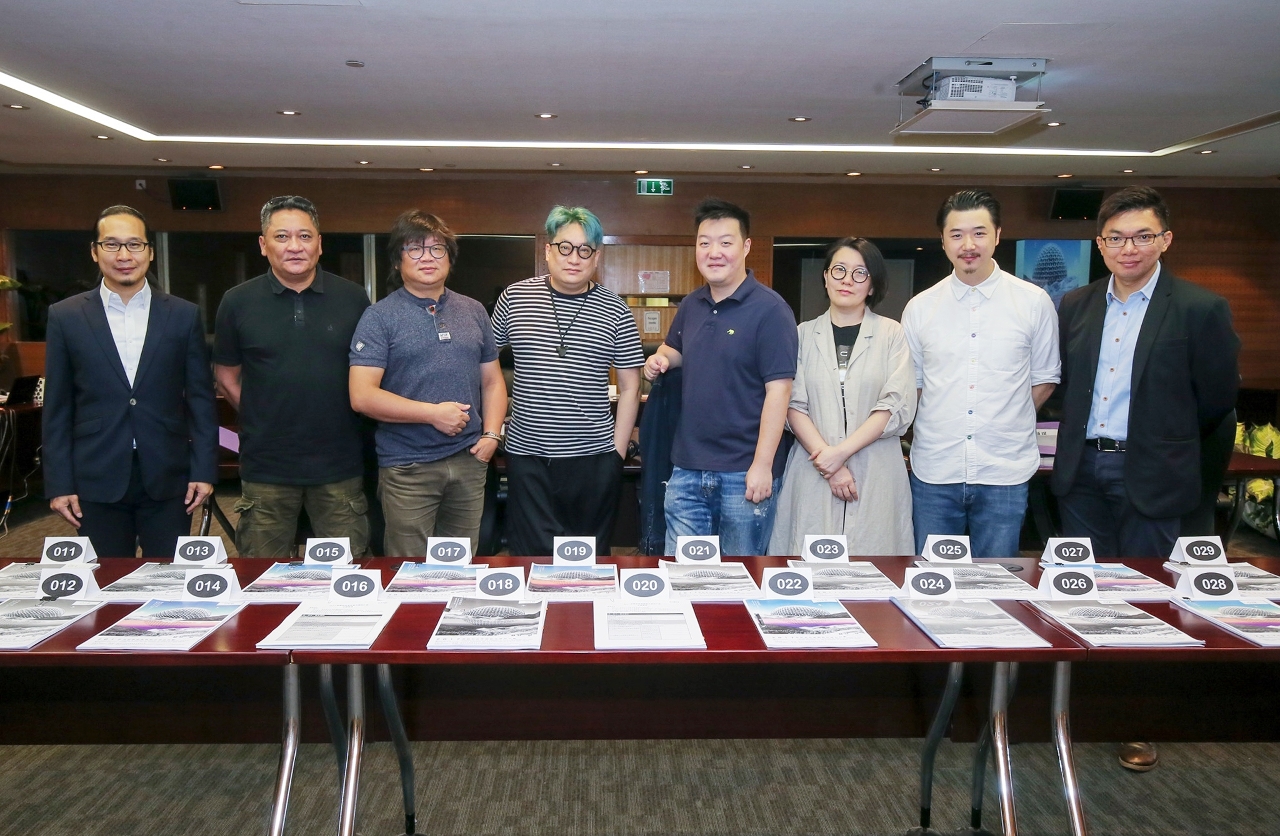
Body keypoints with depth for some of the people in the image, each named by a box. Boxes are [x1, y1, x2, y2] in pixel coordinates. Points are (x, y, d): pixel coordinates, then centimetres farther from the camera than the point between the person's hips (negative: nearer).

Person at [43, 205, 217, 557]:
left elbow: (201, 399, 3)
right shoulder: (65, 316, 3)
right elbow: (57, 407, 4)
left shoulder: (184, 315, 2)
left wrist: (204, 471, -2)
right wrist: (58, 483, 0)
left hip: (168, 478, 0)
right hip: (97, 481, 0)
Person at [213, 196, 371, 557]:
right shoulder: (237, 303, 1)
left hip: (339, 464, 0)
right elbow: (226, 377, 10)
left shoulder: (353, 299, 1)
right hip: (266, 466, 0)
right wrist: (265, 419, 2)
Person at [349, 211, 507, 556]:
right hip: (408, 469, -4)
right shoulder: (380, 317, -3)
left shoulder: (474, 311, 11)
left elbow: (492, 380, 16)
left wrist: (491, 434, 1)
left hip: (469, 461, 4)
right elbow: (362, 396, -12)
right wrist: (433, 413, -15)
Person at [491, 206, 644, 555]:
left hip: (593, 457, 0)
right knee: (530, 554, 6)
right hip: (526, 454, 1)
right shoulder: (514, 298, 3)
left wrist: (618, 451, 0)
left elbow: (629, 387, 4)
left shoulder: (615, 312, 1)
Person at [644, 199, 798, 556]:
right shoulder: (691, 305, 9)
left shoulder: (769, 309, -11)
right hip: (687, 470, 6)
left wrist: (762, 465, -19)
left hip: (744, 473, -5)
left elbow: (778, 390, -15)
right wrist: (660, 359, 2)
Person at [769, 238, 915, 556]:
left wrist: (841, 452, -12)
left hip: (876, 476, -1)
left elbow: (897, 407, -3)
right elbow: (794, 406, 1)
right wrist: (828, 464, -10)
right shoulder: (804, 334, 9)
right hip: (812, 472, 1)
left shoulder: (892, 334, 5)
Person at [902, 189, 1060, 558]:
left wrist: (1005, 424, 1)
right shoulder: (920, 308, 4)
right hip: (934, 473, 1)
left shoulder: (1034, 302, 2)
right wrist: (941, 428, 1)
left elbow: (1045, 378, 9)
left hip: (1005, 474, -1)